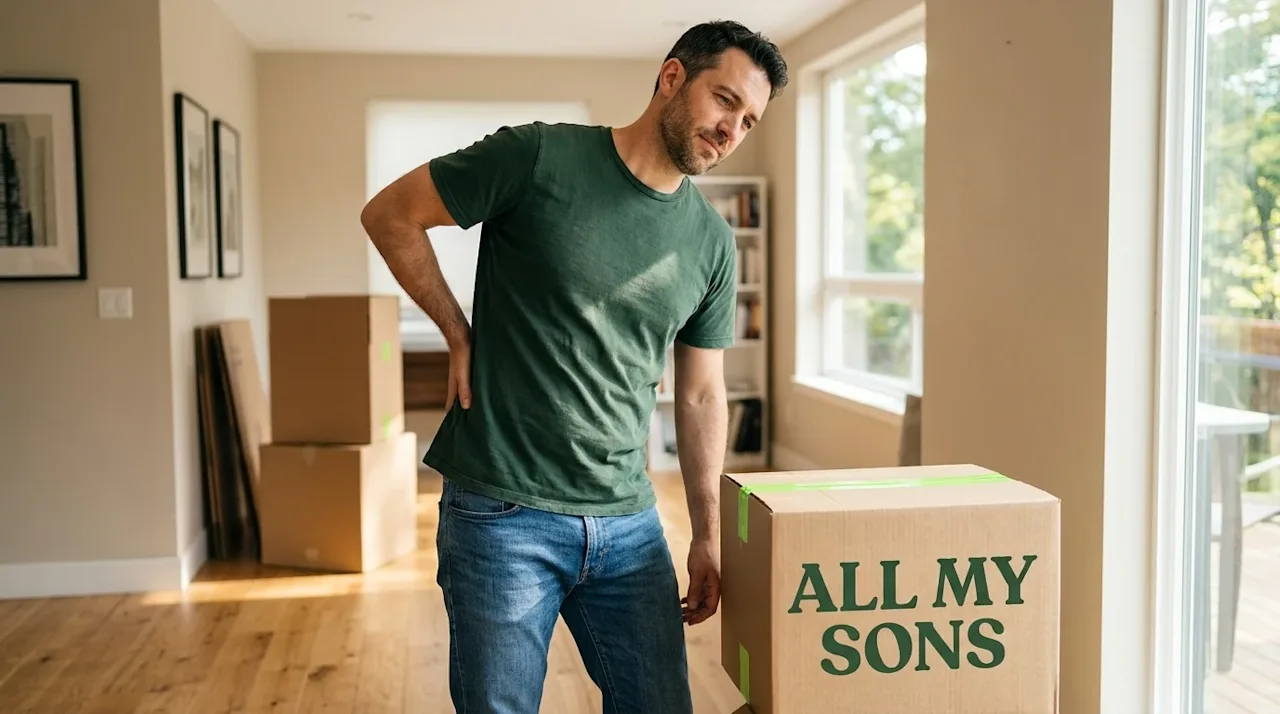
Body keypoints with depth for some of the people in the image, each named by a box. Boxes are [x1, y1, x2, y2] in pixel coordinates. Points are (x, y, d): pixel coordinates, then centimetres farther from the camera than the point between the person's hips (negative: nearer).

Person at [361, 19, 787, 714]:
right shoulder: (540, 157, -9)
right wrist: (459, 335, -4)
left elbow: (701, 396, 12)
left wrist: (708, 536, 12)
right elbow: (390, 214, 0)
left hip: (628, 522, 5)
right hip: (502, 514, -4)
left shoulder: (712, 243, 6)